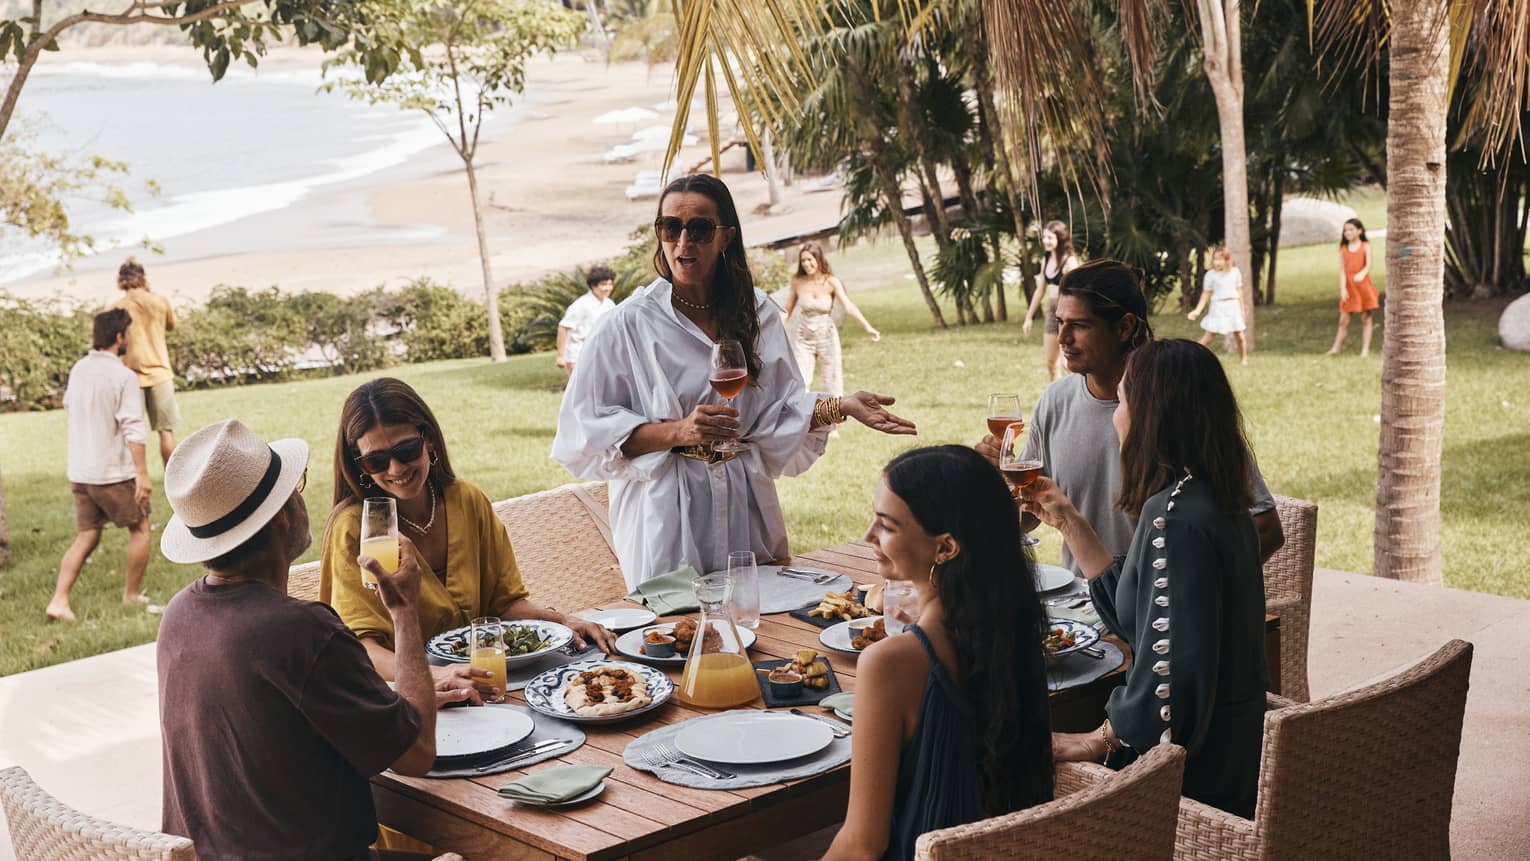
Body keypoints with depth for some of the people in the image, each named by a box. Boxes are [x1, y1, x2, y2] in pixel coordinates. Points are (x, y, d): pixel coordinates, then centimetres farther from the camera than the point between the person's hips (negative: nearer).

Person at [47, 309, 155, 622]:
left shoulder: (77, 370, 6)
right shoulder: (123, 376, -16)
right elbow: (133, 429, -21)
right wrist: (143, 474, -21)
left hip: (79, 471, 6)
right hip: (114, 472, -6)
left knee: (86, 538, 12)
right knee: (139, 528, 13)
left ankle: (59, 600, -1)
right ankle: (132, 595, 20)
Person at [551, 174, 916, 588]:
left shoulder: (757, 314, 6)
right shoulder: (634, 322, -7)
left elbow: (782, 411, 7)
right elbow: (585, 431, -9)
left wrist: (840, 406, -10)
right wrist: (678, 432, -19)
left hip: (746, 510, 4)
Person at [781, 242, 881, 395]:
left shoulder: (831, 282, -10)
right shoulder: (797, 282, -4)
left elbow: (849, 307, -18)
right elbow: (787, 311, 5)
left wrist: (867, 327, -31)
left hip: (827, 336, -1)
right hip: (803, 338, 1)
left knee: (833, 383, 3)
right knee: (800, 383, -3)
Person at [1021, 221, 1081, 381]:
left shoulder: (1069, 261, -13)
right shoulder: (1046, 260, 9)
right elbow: (1040, 291, 18)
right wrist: (1028, 317, 20)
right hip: (1052, 310, 8)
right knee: (1050, 362, 10)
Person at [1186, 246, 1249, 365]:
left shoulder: (1235, 272, 4)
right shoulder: (1211, 274, -3)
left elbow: (1239, 291, 12)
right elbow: (1206, 293, -1)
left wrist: (1242, 309, 14)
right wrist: (1197, 310, -9)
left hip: (1233, 307, 3)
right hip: (1218, 307, -3)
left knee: (1239, 336, 6)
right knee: (1209, 336, -9)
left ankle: (1244, 360, 23)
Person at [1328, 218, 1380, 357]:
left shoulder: (1365, 246, 0)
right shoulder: (1343, 248, 7)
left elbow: (1369, 264, -14)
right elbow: (1342, 269, 2)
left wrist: (1362, 274, -37)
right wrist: (1342, 288, -10)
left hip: (1363, 286, -2)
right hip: (1349, 287, 2)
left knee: (1365, 318, 3)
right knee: (1344, 319, 2)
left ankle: (1365, 349, 7)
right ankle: (1336, 347, 8)